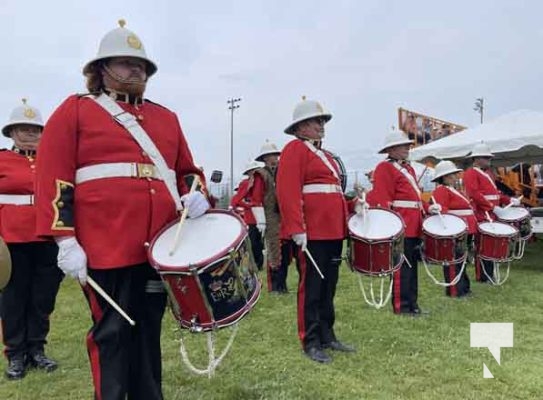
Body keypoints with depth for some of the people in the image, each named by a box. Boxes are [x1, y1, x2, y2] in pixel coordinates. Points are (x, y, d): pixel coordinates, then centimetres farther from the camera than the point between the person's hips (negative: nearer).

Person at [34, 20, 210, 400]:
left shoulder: (166, 118, 18)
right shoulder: (75, 111, 5)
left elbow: (187, 170, 22)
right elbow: (55, 180, -3)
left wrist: (196, 195, -1)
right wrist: (65, 240, -11)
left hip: (160, 246, 5)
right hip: (107, 248, -4)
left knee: (149, 331, 14)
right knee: (112, 334, 4)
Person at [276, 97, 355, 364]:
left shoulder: (324, 155, 23)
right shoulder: (295, 149, -5)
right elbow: (288, 192, -16)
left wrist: (347, 217, 13)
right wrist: (297, 229, -22)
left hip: (333, 231, 9)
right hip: (311, 233, -9)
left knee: (329, 286, 13)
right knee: (311, 287, -1)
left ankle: (327, 336, 24)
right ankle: (311, 343, 8)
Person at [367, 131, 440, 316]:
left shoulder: (408, 168, 22)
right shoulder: (384, 168, -6)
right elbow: (381, 200, -15)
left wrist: (428, 207, 7)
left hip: (414, 226, 10)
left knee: (412, 266, 13)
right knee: (402, 267, -5)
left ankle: (412, 304, 22)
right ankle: (402, 306, 3)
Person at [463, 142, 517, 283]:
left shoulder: (489, 173, 20)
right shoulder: (470, 173, -10)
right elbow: (475, 195, -20)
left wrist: (509, 199, 10)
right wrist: (493, 207, -24)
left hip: (492, 216, 9)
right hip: (481, 216, -9)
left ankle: (489, 274, 23)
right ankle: (482, 276, 6)